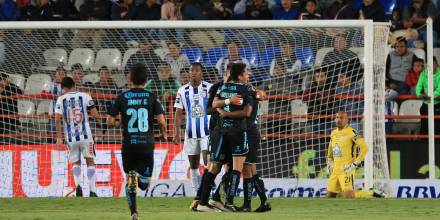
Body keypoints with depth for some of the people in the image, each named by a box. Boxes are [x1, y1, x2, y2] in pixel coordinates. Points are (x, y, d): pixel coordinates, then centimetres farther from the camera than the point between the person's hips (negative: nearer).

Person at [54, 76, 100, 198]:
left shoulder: (61, 99, 1)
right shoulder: (85, 96, -1)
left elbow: (57, 119, -8)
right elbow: (96, 116, -6)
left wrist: (59, 137, -1)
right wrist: (96, 116, 17)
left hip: (71, 137, 1)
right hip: (85, 135, -1)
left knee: (76, 163, 18)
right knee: (90, 162, 11)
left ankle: (77, 184, -7)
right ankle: (92, 190, 1)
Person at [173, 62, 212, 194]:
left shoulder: (210, 88, -2)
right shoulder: (183, 91, 5)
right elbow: (179, 113, 5)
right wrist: (177, 133, -2)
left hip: (207, 132, -3)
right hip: (191, 133, 3)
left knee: (208, 161, -15)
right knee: (193, 165, 6)